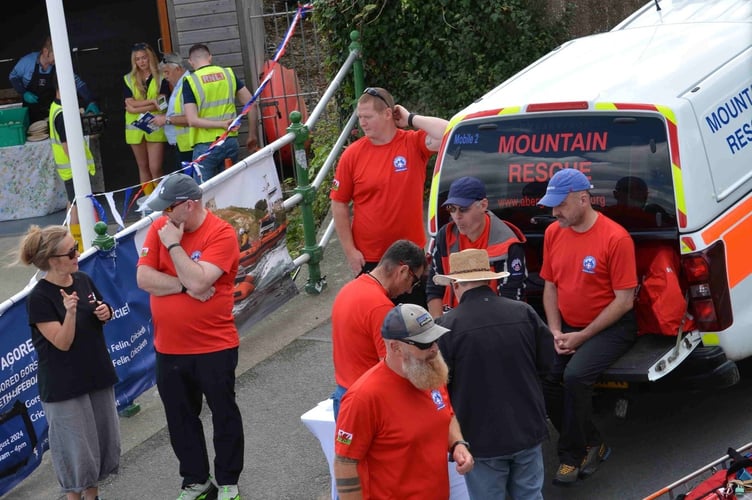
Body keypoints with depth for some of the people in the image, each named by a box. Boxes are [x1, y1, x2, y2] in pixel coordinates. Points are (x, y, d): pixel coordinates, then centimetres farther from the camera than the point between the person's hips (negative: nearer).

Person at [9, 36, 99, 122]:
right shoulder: (27, 61, -20)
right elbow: (13, 76, -4)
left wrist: (91, 101, -32)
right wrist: (24, 93, -18)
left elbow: (78, 82, -19)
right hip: (31, 109, -1)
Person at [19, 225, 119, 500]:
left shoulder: (83, 280, 0)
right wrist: (70, 313, -36)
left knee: (105, 439, 15)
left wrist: (106, 313, -6)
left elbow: (100, 314, 17)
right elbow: (63, 343, -20)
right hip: (64, 385, -7)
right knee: (76, 448, 1)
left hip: (98, 375, 7)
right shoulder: (39, 297, -19)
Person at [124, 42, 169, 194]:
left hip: (155, 128, -3)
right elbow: (130, 104, -6)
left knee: (155, 169, -9)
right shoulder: (128, 80, 6)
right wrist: (152, 101, -13)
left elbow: (161, 104, -10)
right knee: (143, 168, 9)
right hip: (135, 129, 3)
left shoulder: (161, 79, 1)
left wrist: (137, 107, -15)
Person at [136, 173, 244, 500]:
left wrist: (173, 244, -20)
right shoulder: (159, 229, 0)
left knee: (224, 415, 10)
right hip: (169, 348, 5)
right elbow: (144, 278, -8)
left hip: (214, 347, -5)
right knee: (180, 419, 16)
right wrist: (185, 285, -18)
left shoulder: (221, 234, -16)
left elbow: (198, 281, -27)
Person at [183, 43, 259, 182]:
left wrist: (222, 124, -14)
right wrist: (252, 135, 11)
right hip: (230, 141, 4)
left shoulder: (190, 81, -5)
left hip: (205, 146, -4)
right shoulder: (228, 73, 5)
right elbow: (251, 104, 4)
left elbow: (192, 120, -15)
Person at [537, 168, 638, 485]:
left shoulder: (615, 238, -17)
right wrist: (556, 331, -4)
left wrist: (582, 336, -16)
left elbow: (624, 300, -15)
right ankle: (592, 445, 2)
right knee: (541, 375, -16)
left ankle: (572, 455, -7)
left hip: (610, 328, -6)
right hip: (567, 327, 6)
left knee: (575, 375, -29)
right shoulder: (553, 233, 2)